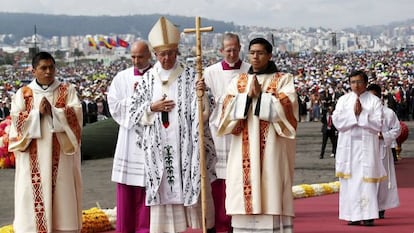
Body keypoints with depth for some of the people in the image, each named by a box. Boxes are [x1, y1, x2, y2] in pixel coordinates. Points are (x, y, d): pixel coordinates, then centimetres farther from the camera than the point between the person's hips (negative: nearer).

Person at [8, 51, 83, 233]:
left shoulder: (68, 91, 7)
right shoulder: (23, 94, 8)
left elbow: (76, 115, -7)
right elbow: (17, 120, -4)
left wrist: (53, 111, -18)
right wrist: (38, 112, -15)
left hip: (60, 157, 0)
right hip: (33, 160, 0)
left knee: (62, 195, -1)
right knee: (33, 197, -3)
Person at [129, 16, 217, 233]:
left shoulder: (189, 76, -1)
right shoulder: (148, 79, 7)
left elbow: (201, 111, -8)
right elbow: (134, 112, 10)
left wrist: (202, 93, -27)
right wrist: (152, 107, -7)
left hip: (185, 144, -2)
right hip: (159, 147, 2)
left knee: (190, 187, -1)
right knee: (163, 189, 4)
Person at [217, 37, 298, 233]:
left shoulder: (283, 80, 6)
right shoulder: (237, 82, 14)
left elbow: (285, 108, -9)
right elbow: (228, 110, 2)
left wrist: (261, 95, -12)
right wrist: (248, 95, -10)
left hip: (272, 149, -3)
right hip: (244, 152, 3)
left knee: (271, 195, -8)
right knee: (244, 199, -1)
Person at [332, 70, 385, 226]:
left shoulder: (374, 101, 5)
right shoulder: (343, 100, 11)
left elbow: (377, 125, -5)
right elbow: (337, 121, -2)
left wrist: (361, 114, -10)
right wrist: (354, 113, -11)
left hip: (367, 146, -2)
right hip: (347, 146, 2)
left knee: (367, 179, -7)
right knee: (350, 180, -1)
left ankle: (368, 215, -6)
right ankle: (353, 215, 2)